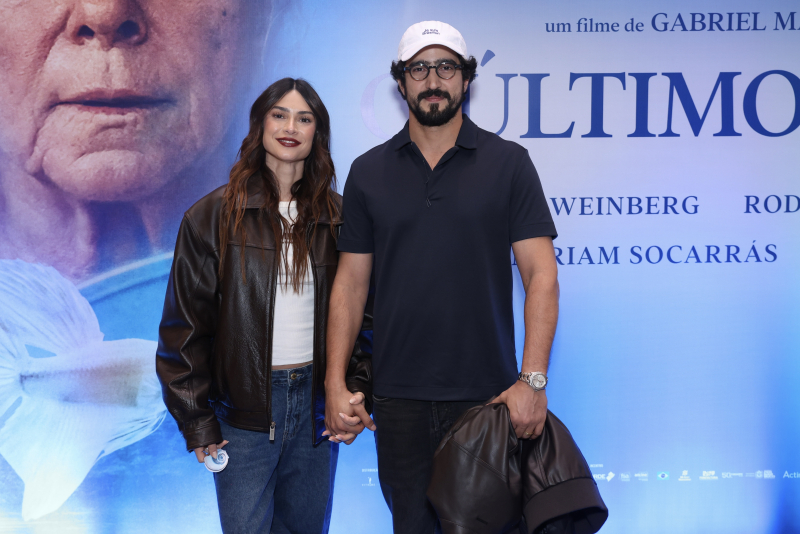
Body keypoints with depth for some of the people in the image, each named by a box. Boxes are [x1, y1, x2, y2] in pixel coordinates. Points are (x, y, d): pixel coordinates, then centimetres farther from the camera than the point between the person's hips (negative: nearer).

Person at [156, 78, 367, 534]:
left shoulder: (337, 217, 5)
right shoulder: (216, 215, -3)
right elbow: (185, 323, -3)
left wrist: (354, 395, -2)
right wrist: (197, 422, -6)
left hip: (315, 402, 3)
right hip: (244, 408, -2)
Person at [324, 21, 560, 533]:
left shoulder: (508, 163, -1)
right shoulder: (368, 172, 5)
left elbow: (541, 274, -6)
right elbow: (350, 283, 6)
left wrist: (533, 379, -15)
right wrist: (335, 383, -1)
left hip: (487, 394, -2)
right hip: (399, 397, 2)